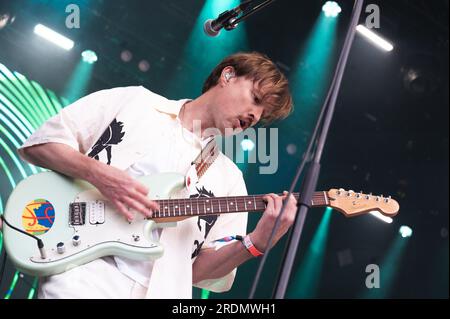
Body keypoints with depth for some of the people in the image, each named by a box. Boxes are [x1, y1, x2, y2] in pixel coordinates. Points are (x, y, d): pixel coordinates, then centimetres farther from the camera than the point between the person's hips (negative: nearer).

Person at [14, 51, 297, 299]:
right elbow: (37, 144, 6)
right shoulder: (132, 100, 10)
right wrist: (98, 173, -10)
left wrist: (255, 244, -7)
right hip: (82, 278, -4)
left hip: (157, 290, 4)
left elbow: (199, 269, 9)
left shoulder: (229, 178, 15)